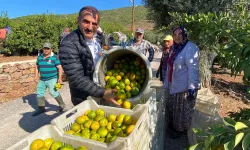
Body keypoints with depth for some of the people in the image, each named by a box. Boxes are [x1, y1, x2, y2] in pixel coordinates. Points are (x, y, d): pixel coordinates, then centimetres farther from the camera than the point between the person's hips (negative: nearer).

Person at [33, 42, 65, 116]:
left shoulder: (54, 57, -10)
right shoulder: (40, 57, 7)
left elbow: (60, 68, -13)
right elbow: (37, 66, 18)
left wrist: (59, 78, -20)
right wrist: (36, 76, 8)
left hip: (52, 79, -7)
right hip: (42, 79, 7)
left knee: (53, 92, -17)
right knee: (39, 92, 10)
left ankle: (61, 104, 4)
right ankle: (41, 108, 24)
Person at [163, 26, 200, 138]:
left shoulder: (191, 48, -16)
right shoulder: (175, 48, 12)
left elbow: (193, 68, -23)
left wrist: (192, 87, -28)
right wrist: (167, 83, 22)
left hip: (185, 86, -9)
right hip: (174, 85, 9)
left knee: (183, 110, 8)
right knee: (172, 108, 22)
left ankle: (182, 130, 29)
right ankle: (174, 126, 43)